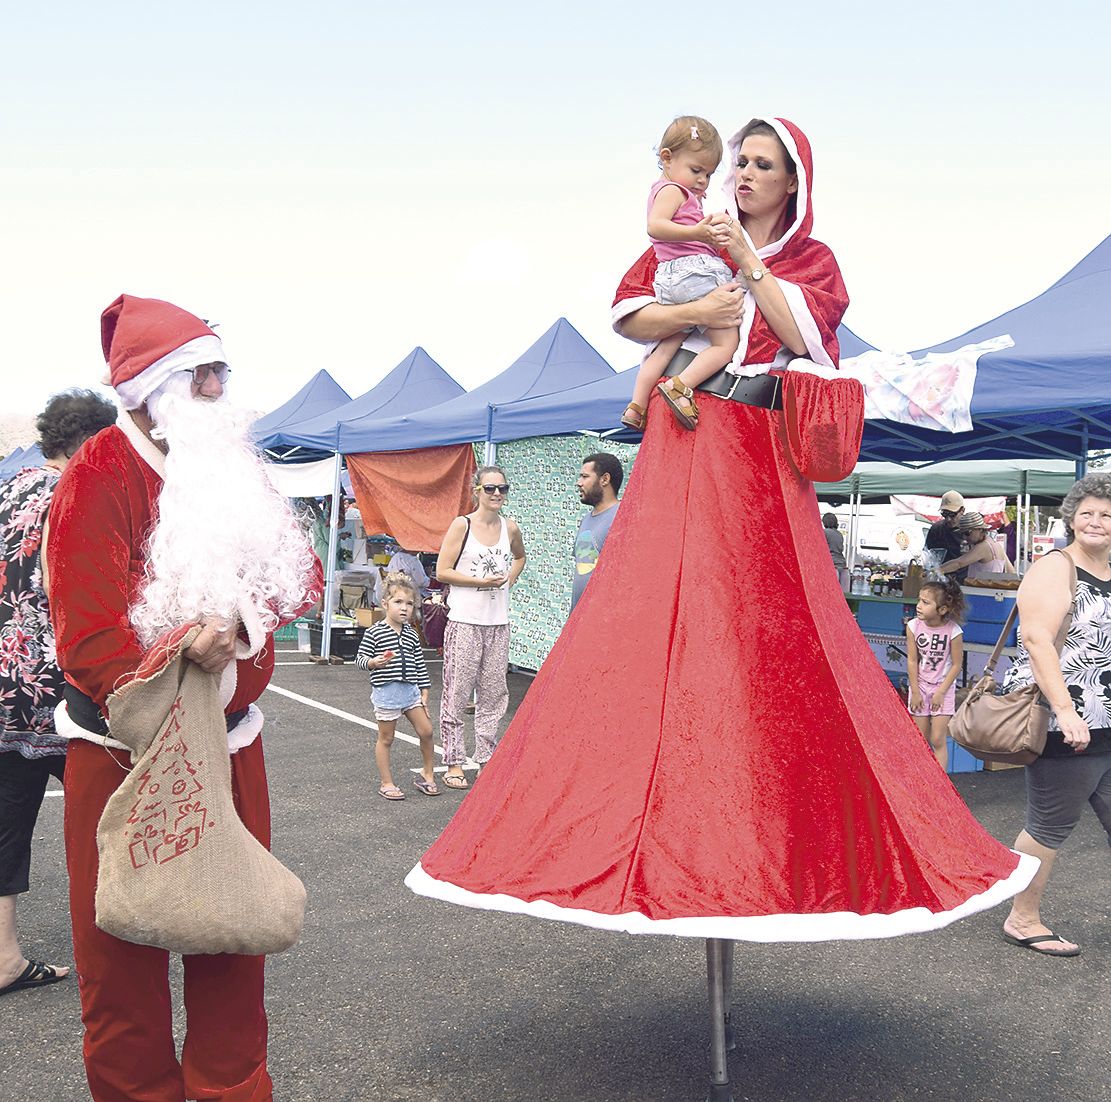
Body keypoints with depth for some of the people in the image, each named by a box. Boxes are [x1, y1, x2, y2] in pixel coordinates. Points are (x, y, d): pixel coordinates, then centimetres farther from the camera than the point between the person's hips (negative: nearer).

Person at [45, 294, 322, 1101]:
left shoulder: (236, 471, 10)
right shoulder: (103, 475, -11)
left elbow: (301, 574, 3)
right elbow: (89, 631, -18)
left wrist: (238, 619, -17)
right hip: (126, 750, -6)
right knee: (125, 950, 5)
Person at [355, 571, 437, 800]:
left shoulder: (412, 635, 8)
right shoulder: (374, 633, -8)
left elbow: (420, 665, 12)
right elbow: (359, 658, -6)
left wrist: (424, 692, 9)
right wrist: (374, 662, -27)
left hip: (410, 690, 5)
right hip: (386, 691, -5)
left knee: (426, 730, 2)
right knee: (386, 738, 6)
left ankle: (427, 774, 21)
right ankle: (386, 783, 17)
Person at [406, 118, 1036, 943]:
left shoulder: (813, 260, 13)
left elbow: (803, 333, -5)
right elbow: (628, 315, 4)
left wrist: (748, 260, -5)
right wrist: (696, 312, -12)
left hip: (765, 463, 0)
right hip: (687, 453, 0)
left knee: (778, 635, -3)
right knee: (662, 630, -8)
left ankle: (766, 834, 7)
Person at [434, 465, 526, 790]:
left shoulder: (510, 528, 8)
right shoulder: (462, 525, -5)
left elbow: (520, 557, 30)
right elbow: (442, 572, -7)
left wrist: (508, 579, 11)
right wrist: (481, 581, -14)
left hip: (498, 622, 5)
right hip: (465, 620, -4)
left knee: (494, 692, 9)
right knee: (457, 693, -1)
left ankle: (487, 757, 20)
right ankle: (453, 763, 7)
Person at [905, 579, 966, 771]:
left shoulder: (953, 631, -17)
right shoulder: (913, 626, -11)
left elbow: (956, 665, -9)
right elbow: (912, 661, -5)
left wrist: (940, 692, -10)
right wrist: (915, 692, -5)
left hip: (943, 688, -2)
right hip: (920, 686, 2)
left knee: (938, 740, -5)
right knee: (921, 739, 7)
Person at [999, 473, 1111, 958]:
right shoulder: (1054, 569, -8)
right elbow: (1037, 638, -19)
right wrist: (1065, 710, -26)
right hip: (1064, 727, -8)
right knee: (1051, 825, 2)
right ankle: (1022, 921, 17)